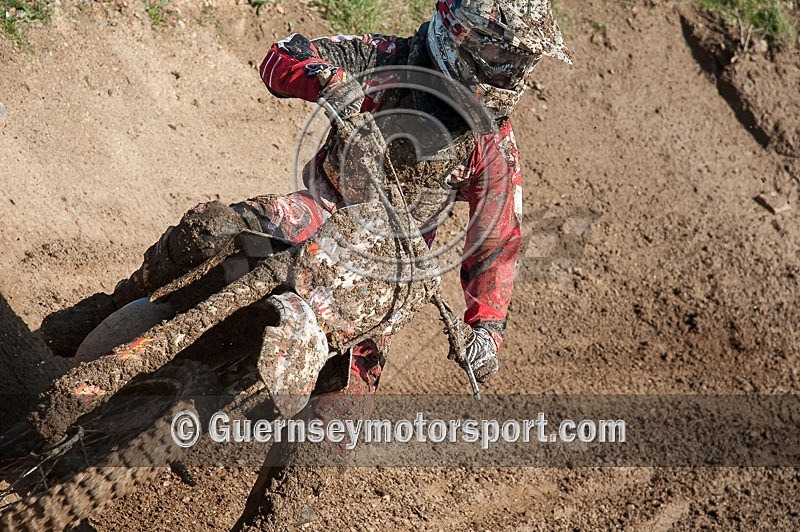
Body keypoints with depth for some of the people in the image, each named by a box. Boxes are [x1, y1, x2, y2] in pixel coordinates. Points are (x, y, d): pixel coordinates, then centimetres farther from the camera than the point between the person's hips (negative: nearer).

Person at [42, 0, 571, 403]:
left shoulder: (496, 138, -5)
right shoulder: (391, 58, -8)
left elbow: (499, 239, -2)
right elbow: (282, 56, -10)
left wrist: (488, 325, -13)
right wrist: (327, 76, -34)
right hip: (327, 210, -1)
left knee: (348, 400, -5)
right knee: (208, 229, -25)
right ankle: (111, 314, -2)